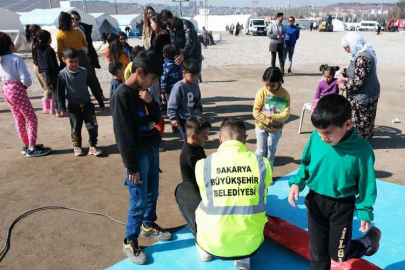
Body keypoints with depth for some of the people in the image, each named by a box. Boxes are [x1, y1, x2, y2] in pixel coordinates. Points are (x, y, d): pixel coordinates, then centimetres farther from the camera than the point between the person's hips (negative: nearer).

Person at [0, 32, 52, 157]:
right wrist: (27, 85, -5)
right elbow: (26, 79, -23)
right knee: (32, 119, 3)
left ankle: (26, 145, 29)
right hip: (17, 90, -8)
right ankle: (32, 149, 5)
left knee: (19, 119, 19)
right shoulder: (16, 58, -18)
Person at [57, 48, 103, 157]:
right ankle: (77, 146, 26)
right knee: (76, 127, 9)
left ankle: (93, 146, 11)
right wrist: (61, 107, -6)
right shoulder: (62, 74, -8)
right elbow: (60, 92, -4)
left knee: (93, 125, -1)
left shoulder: (84, 71, -4)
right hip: (73, 106, -1)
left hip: (87, 103, 2)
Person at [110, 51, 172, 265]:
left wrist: (151, 102, -10)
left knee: (152, 194, 20)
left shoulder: (142, 91, 5)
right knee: (139, 201, 1)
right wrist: (132, 167, -17)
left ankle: (149, 225, 42)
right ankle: (130, 243, 19)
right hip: (139, 155, -8)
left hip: (153, 150, 8)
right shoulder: (122, 96, -20)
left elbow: (157, 119, 10)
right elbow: (124, 136, -20)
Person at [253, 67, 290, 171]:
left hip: (276, 129, 1)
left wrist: (270, 116, -26)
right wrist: (270, 121, -21)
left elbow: (286, 114, -17)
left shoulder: (285, 94, -12)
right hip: (261, 127, 0)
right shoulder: (261, 92, -13)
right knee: (261, 152, 10)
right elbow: (256, 112, -15)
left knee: (271, 152, 13)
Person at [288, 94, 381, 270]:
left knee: (338, 254, 11)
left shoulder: (362, 149, -22)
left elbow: (366, 183, -10)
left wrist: (365, 212, -4)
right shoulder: (315, 138, -15)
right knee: (317, 252, 15)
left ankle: (370, 240, 39)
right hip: (315, 201, 3)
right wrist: (297, 182, -13)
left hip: (342, 206, -3)